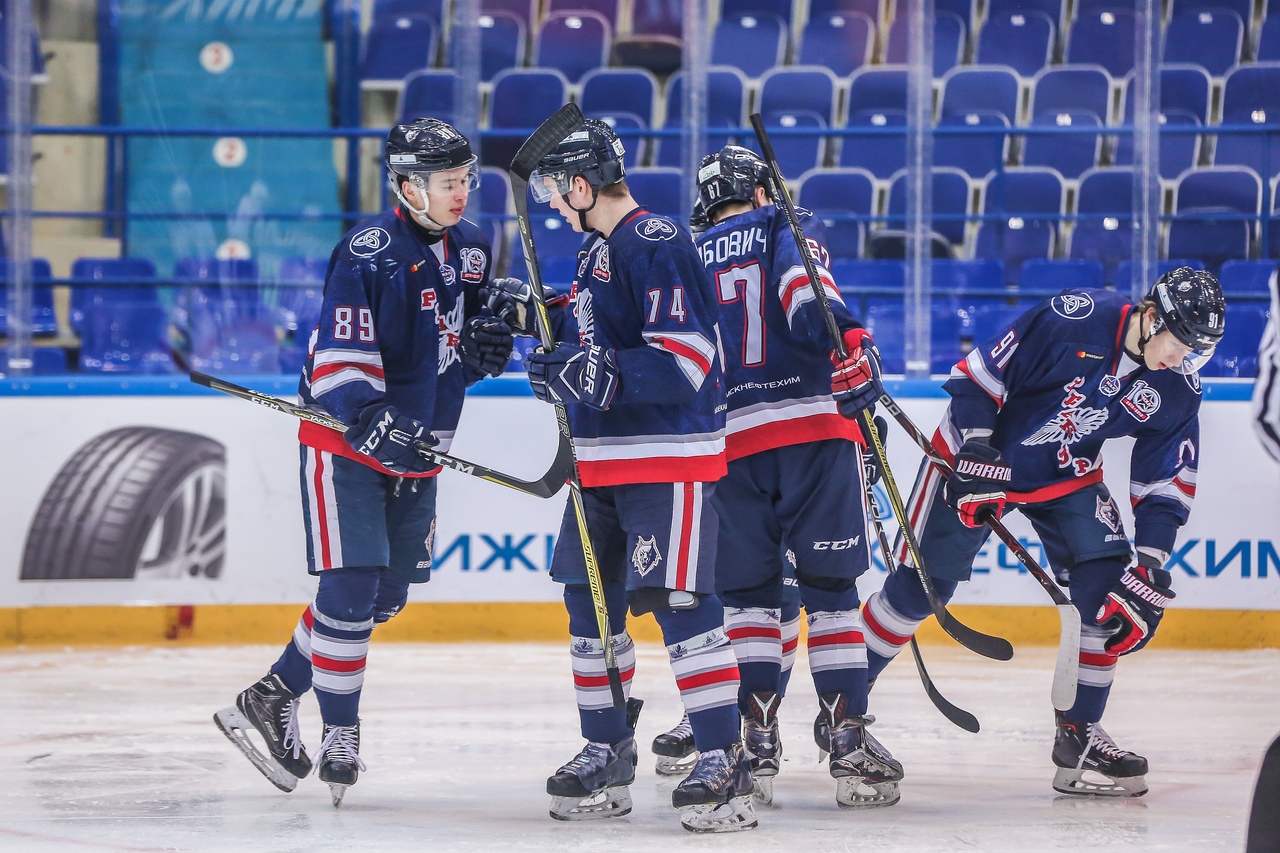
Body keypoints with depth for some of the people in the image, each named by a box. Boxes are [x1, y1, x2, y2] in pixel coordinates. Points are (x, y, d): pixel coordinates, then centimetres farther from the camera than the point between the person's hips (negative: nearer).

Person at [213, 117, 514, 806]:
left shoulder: (469, 250, 5)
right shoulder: (369, 253, -18)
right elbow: (340, 359, -22)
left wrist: (486, 346, -7)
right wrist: (374, 419, -37)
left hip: (417, 446, 8)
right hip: (346, 441, -8)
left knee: (389, 593, 9)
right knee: (351, 587, -11)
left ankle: (271, 699, 20)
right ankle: (340, 734, 1)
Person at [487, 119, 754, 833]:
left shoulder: (658, 247, -16)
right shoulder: (598, 251, 16)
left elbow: (684, 358, -23)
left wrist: (601, 376, -31)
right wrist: (537, 316, 15)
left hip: (669, 459, -10)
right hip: (603, 456, 10)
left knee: (679, 601, -14)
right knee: (590, 601, 11)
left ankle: (724, 760, -14)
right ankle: (608, 755, 20)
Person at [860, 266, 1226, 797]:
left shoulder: (1177, 391, -11)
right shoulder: (1074, 319, -28)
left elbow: (1165, 483, -4)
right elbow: (978, 375, -21)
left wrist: (1151, 567, -13)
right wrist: (975, 455, -25)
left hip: (1067, 478, 5)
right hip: (979, 453, -5)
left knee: (1105, 583, -11)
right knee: (921, 584, -3)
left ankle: (1079, 733, -1)